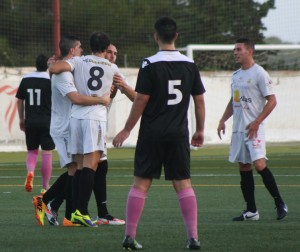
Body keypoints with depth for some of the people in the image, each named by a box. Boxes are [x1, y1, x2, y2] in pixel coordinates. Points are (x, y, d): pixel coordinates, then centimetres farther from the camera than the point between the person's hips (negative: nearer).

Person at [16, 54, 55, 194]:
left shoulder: (25, 80, 5)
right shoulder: (51, 80, -5)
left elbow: (19, 101, 10)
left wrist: (21, 119, 19)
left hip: (30, 122, 3)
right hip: (47, 122, -3)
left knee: (32, 151, 15)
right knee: (47, 153, 2)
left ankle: (30, 172, -15)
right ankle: (45, 186, 4)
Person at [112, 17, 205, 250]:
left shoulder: (150, 65, -9)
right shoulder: (190, 65, 3)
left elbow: (141, 101, -9)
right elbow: (199, 100, 8)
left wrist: (127, 130, -1)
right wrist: (200, 130, 19)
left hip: (152, 135, -3)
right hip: (179, 135, 3)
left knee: (141, 184, 4)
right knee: (184, 184, 5)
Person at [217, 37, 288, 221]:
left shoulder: (260, 73, -8)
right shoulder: (236, 75, 15)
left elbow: (272, 101, -11)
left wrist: (257, 122, -18)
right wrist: (223, 120, 14)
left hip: (254, 128, -8)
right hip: (238, 129, 8)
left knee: (259, 164, -18)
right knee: (244, 168, 6)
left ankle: (280, 204, -7)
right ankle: (251, 211, 10)